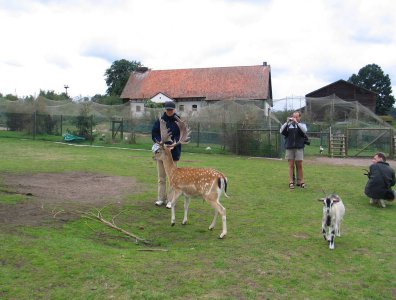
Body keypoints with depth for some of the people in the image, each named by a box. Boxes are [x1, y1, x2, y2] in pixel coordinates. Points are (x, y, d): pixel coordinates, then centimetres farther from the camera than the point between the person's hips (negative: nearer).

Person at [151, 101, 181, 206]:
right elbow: (154, 133, 1)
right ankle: (161, 198, 17)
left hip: (173, 153, -2)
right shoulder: (160, 121, 4)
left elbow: (181, 136, -6)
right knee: (161, 177, 9)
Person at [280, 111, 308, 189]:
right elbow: (282, 131, -5)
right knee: (291, 165, 2)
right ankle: (291, 182, 5)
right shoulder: (288, 125, 9)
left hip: (299, 148, 0)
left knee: (299, 165, 2)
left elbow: (304, 130, -13)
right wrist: (287, 122, -14)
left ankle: (300, 182, 10)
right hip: (289, 148, 1)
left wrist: (296, 122, -18)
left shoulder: (302, 124, 8)